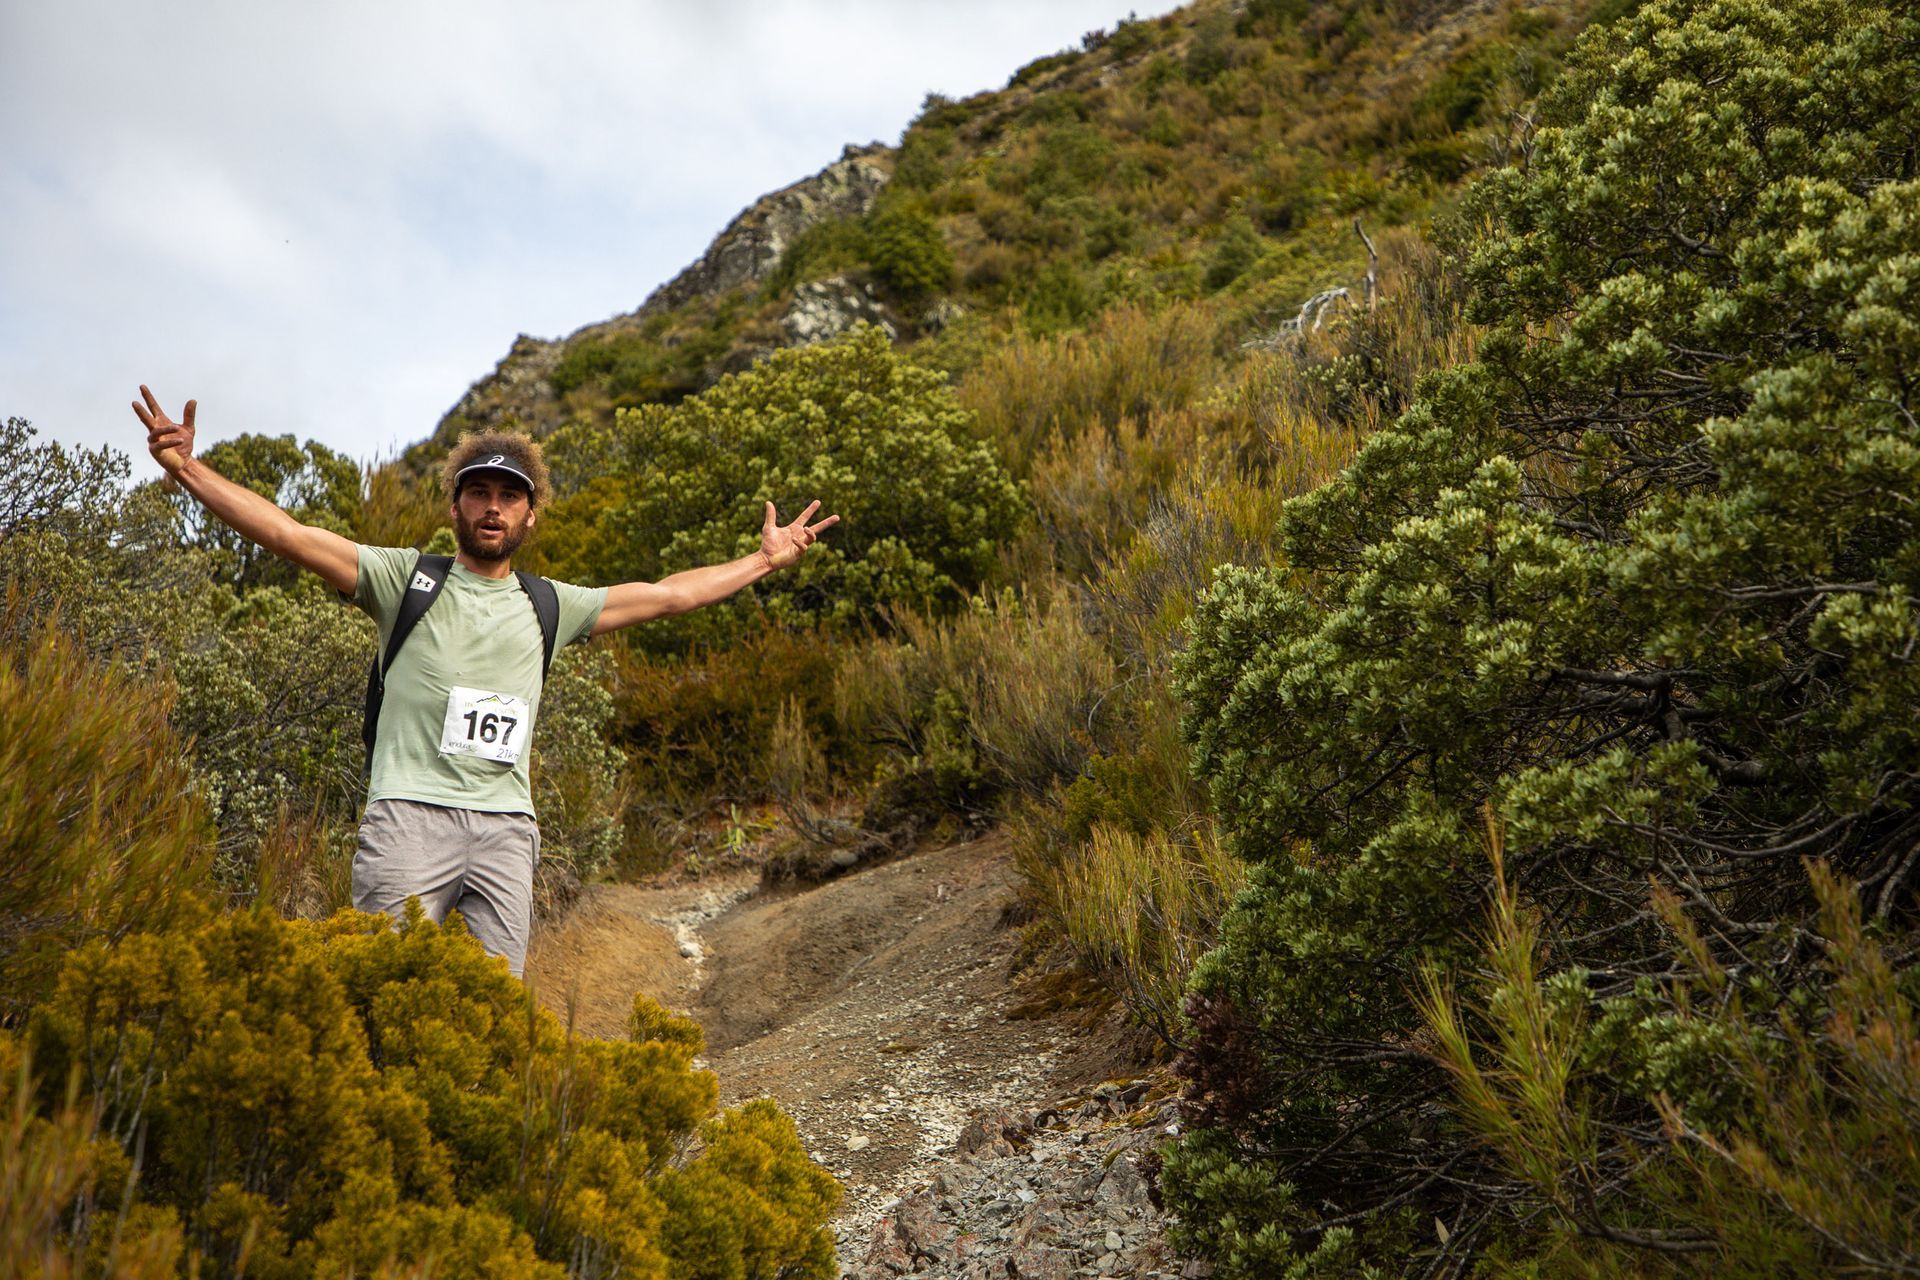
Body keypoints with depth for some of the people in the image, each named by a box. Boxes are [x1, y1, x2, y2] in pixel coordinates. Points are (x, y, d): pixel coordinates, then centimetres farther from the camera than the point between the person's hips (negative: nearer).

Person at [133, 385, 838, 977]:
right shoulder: (406, 578, 11)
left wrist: (764, 560, 30)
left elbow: (665, 595, 26)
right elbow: (290, 535, 3)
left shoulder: (549, 605, 20)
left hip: (507, 827, 3)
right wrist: (186, 467, -7)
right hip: (410, 814, -3)